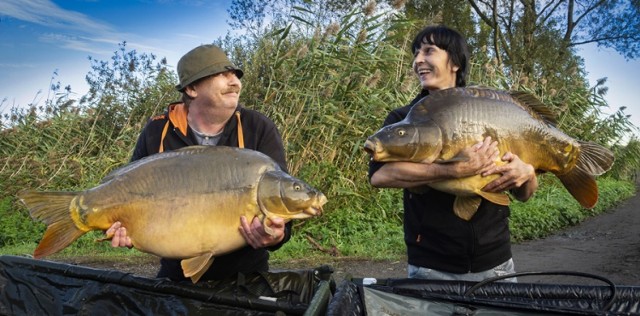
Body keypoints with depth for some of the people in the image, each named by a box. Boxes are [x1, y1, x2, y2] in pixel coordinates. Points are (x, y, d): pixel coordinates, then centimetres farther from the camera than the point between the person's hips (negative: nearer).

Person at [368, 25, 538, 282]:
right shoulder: (403, 118, -3)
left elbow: (523, 195, 9)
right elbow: (379, 174, -23)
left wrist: (527, 173, -15)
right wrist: (457, 170, -30)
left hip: (495, 263, 2)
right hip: (430, 267, -2)